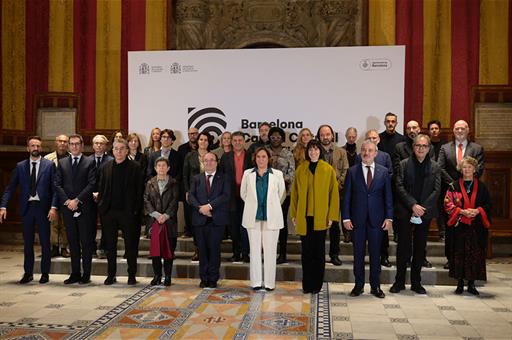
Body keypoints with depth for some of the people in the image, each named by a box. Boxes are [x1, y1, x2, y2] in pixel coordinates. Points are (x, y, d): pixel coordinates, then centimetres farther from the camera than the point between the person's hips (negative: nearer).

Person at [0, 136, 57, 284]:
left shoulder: (49, 165, 1)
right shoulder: (20, 166, 7)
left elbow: (55, 188, -3)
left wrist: (53, 207, -14)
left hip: (43, 207, -2)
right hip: (27, 207, 2)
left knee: (45, 242, 4)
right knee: (27, 243, 10)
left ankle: (45, 273, 16)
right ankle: (28, 273, 21)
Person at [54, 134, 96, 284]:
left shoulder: (90, 162, 2)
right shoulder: (62, 162, 12)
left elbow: (92, 184, -7)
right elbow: (57, 184, 6)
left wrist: (77, 200, -13)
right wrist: (67, 201, -7)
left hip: (85, 207, -3)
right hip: (68, 208, 3)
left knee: (86, 241, 0)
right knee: (72, 241, 8)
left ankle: (86, 274, 8)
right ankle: (75, 273, 14)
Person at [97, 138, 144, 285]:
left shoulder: (135, 168, -1)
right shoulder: (106, 167, 10)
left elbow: (139, 190, -4)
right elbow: (101, 188, 12)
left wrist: (136, 210, -10)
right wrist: (101, 206, 3)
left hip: (128, 212, -3)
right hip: (109, 212, 3)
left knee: (130, 245, 4)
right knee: (110, 245, 9)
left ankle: (132, 275, 15)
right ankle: (111, 275, 20)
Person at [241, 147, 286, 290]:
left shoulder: (277, 174, 0)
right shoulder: (248, 174, 4)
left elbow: (282, 194, 10)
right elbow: (243, 193, 14)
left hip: (271, 218, -1)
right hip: (253, 217, 1)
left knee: (270, 250, 1)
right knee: (255, 249, 5)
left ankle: (269, 282, 9)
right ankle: (256, 282, 12)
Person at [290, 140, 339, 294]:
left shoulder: (328, 170, 1)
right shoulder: (300, 169, 6)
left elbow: (334, 193, 0)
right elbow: (294, 193, 8)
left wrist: (331, 216, -5)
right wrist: (294, 214, 3)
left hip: (321, 217, -1)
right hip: (304, 216, 1)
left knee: (318, 250, 6)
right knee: (306, 251, 7)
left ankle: (317, 284, 16)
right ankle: (307, 284, 15)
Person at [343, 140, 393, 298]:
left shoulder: (384, 172, 4)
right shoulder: (352, 171, 3)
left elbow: (388, 196, 4)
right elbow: (347, 196, 2)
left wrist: (389, 217, -3)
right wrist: (346, 217, -5)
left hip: (376, 219, 0)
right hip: (357, 219, 0)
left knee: (375, 253, 6)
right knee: (358, 253, 7)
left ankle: (375, 286, 17)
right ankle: (358, 285, 18)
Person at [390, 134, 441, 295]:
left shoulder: (435, 167, 6)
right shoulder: (404, 164, 2)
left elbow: (436, 190, 0)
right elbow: (400, 187, -5)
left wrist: (423, 207, -13)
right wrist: (413, 205, -15)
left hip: (425, 212, 2)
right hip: (405, 212, -1)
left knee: (420, 247, 8)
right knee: (403, 247, 2)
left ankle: (416, 282, 17)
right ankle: (399, 281, 11)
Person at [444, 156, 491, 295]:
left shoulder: (481, 186, 9)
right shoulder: (455, 186, 5)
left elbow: (488, 204, 6)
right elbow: (448, 204, -1)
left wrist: (477, 210, -13)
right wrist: (462, 211, -14)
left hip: (477, 227, 1)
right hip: (459, 226, -1)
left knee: (475, 254, 1)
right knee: (459, 254, 0)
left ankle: (471, 284, 11)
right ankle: (460, 283, 9)